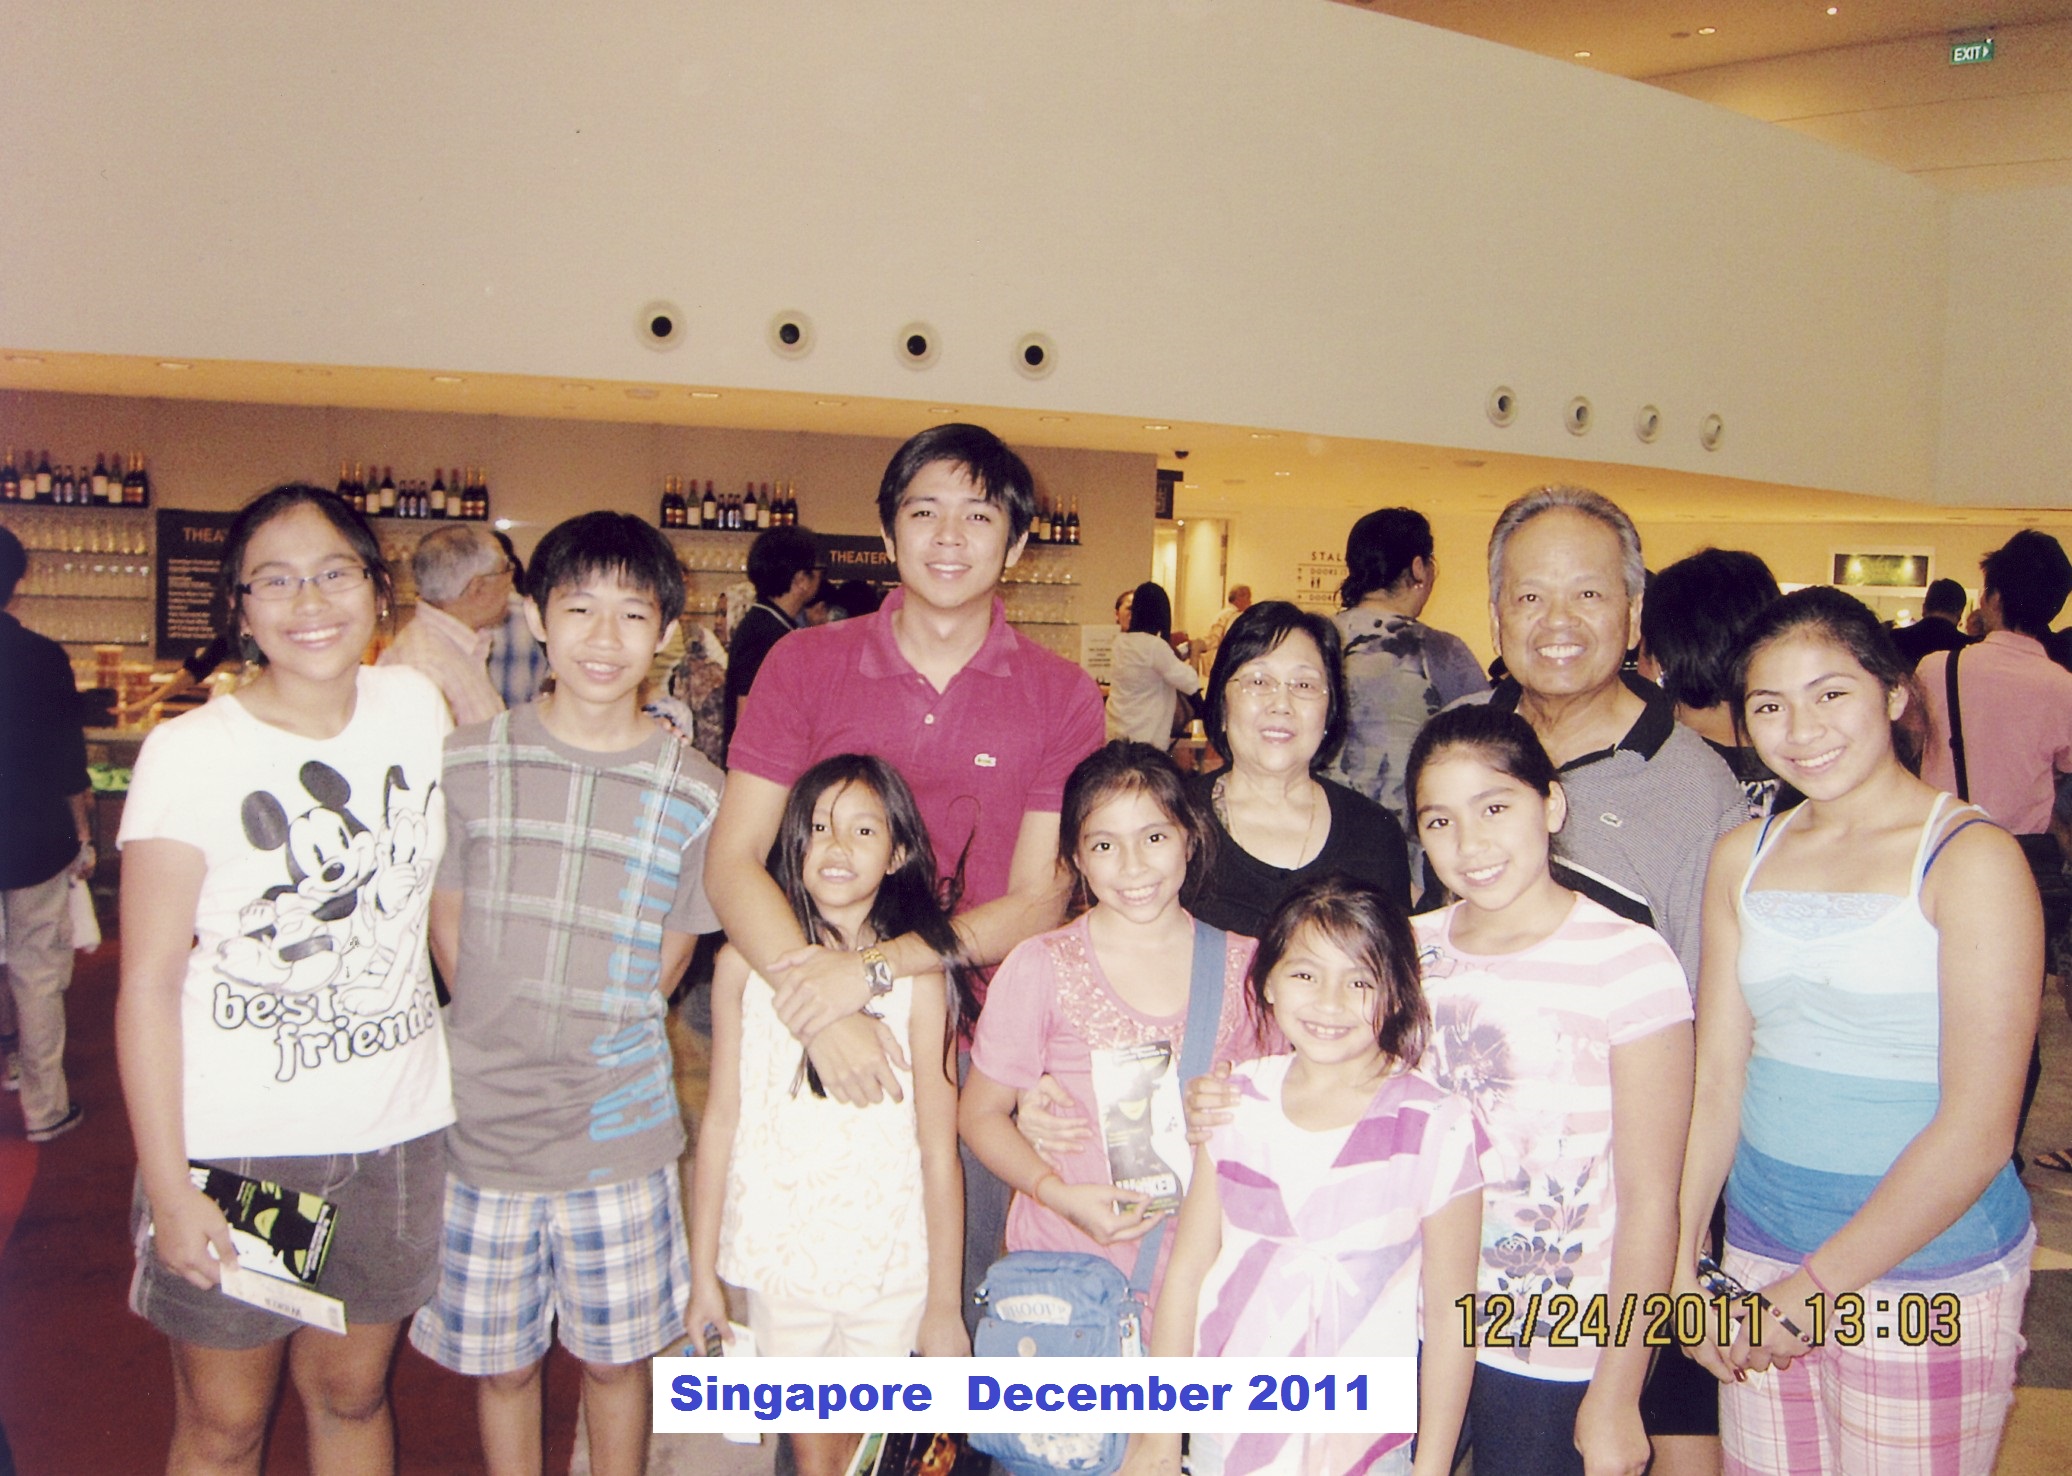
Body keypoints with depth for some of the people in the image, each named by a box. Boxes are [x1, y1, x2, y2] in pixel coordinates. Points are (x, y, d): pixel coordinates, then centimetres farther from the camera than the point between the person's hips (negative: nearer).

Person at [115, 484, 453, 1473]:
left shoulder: (416, 705, 0)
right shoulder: (189, 753, -11)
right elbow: (149, 983, -10)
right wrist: (167, 1185, -12)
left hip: (397, 1132, 3)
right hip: (235, 1145, -3)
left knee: (352, 1394, 19)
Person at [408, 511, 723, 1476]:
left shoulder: (694, 794, -6)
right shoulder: (468, 764, -3)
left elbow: (668, 960, 4)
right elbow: (446, 930, 5)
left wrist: (593, 1039, -2)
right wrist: (505, 1042, 1)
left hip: (618, 1133, 0)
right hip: (481, 1120, 1)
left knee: (614, 1357, 15)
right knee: (499, 1362, 15)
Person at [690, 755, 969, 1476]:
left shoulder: (917, 976, -11)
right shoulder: (746, 963, -5)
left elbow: (939, 1149, -7)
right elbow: (721, 1120, 0)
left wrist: (944, 1302, -4)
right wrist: (703, 1271, 3)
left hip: (891, 1262, -1)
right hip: (778, 1256, 1)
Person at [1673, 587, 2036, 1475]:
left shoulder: (1971, 860, -11)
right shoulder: (1744, 857, 4)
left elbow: (1976, 1135, -15)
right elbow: (1716, 1081, 6)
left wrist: (1818, 1288, -15)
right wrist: (1682, 1268, 0)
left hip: (1927, 1277, -4)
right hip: (1761, 1253, 4)